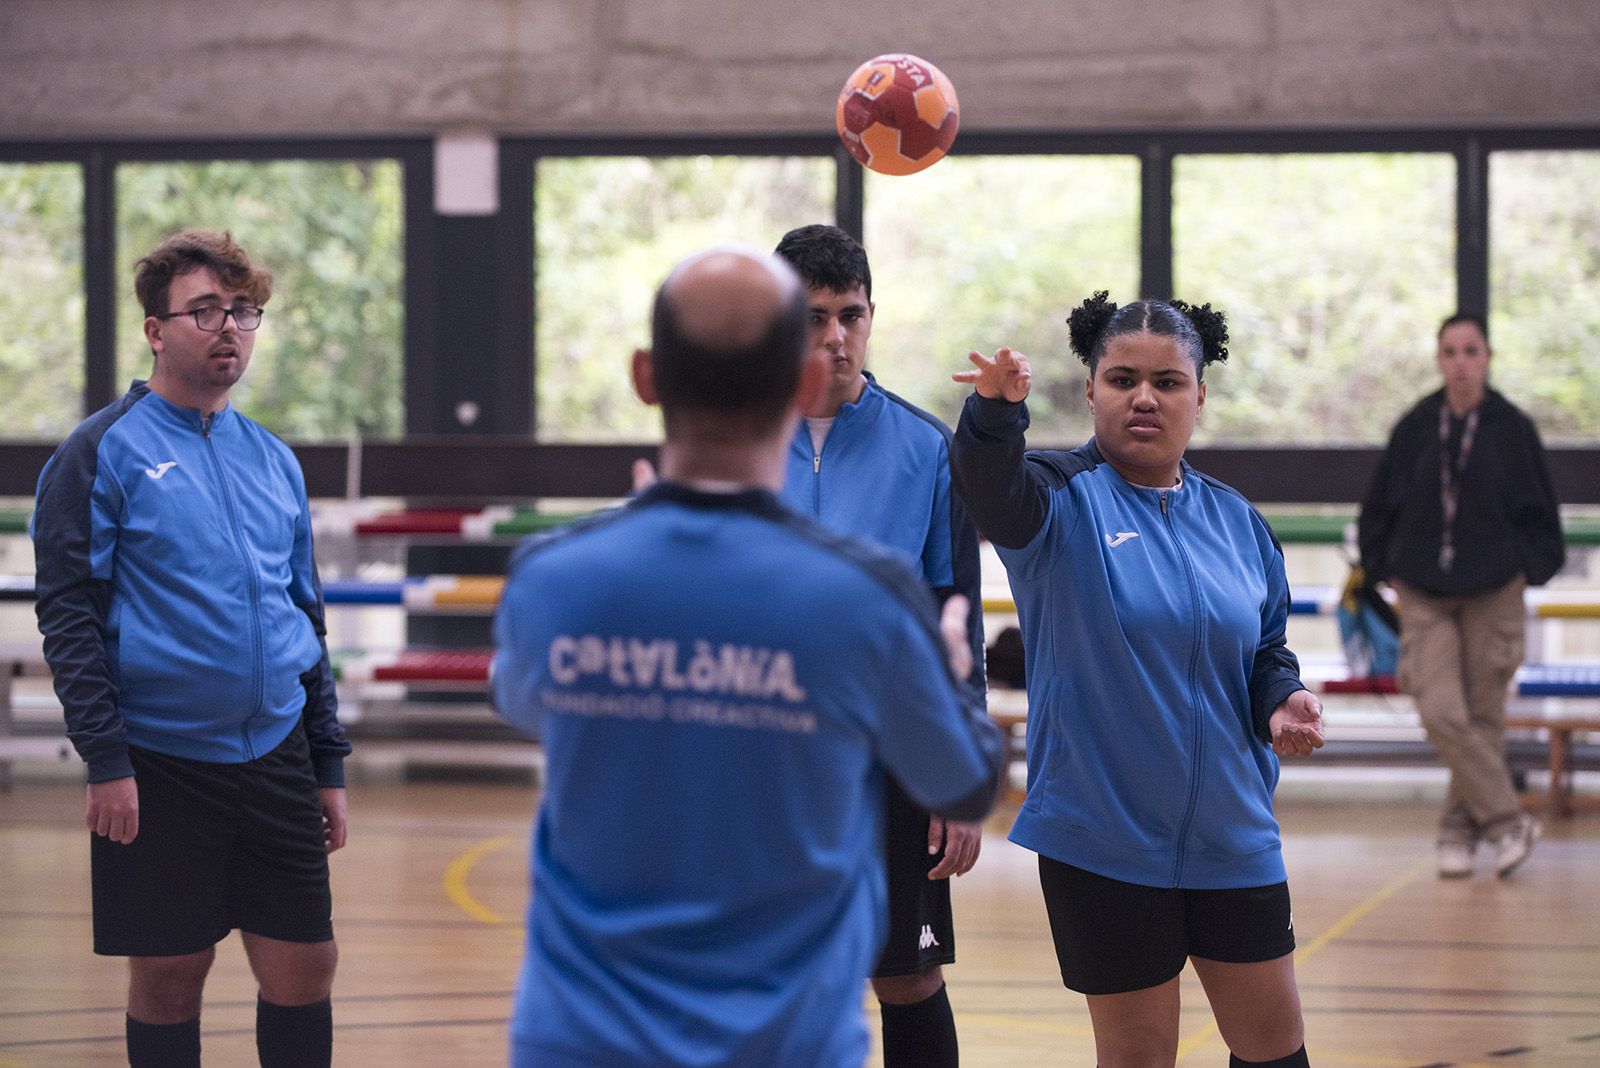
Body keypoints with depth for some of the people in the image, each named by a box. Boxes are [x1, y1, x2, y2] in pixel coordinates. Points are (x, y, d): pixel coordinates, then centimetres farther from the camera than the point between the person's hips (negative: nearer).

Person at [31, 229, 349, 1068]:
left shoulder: (274, 461, 13)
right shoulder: (102, 453, -4)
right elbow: (67, 611, -9)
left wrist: (328, 762, 14)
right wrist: (106, 760, -15)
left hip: (276, 760, 5)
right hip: (159, 769, -5)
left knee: (303, 970, 4)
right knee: (168, 980, 3)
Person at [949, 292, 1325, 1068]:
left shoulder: (1234, 519, 7)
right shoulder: (1066, 499, -7)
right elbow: (992, 488, -30)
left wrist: (1280, 700, -6)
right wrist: (997, 411, -52)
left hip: (1232, 835, 4)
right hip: (1104, 839, -4)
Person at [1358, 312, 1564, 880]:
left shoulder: (1512, 428, -2)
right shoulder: (1415, 428, 1)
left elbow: (1539, 509, 6)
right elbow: (1380, 506, 10)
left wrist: (1529, 568, -2)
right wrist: (1385, 567, 5)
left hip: (1494, 592, -1)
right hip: (1424, 596, 1)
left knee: (1483, 719, 3)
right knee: (1441, 715, -12)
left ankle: (1460, 829, 17)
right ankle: (1508, 821, -3)